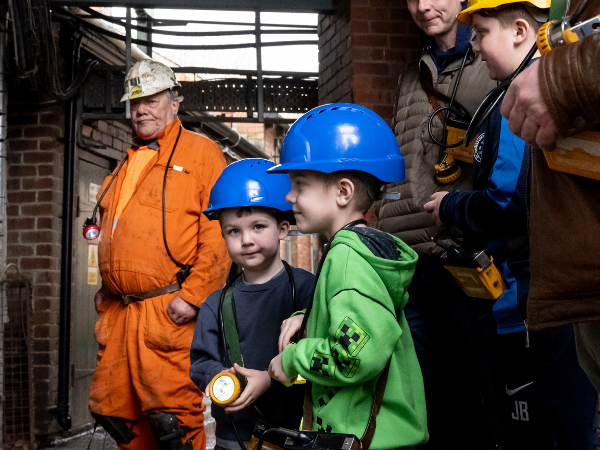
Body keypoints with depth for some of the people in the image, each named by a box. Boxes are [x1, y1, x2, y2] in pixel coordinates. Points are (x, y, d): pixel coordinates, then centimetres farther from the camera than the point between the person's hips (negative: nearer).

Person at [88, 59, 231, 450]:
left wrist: (194, 297, -16)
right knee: (113, 410, 11)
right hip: (119, 313, 8)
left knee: (171, 418, -8)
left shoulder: (201, 151, 0)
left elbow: (218, 232, -10)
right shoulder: (129, 163, 23)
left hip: (170, 313, -8)